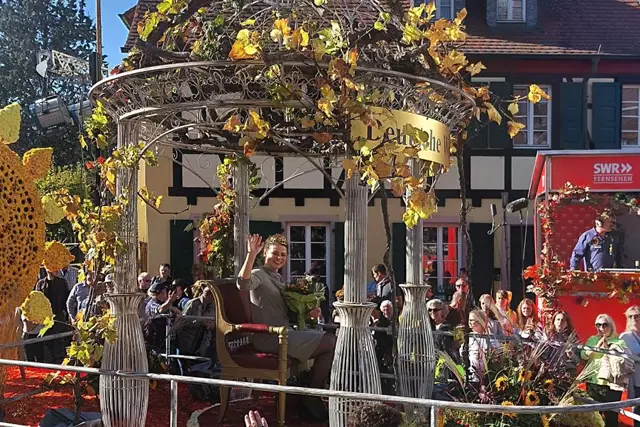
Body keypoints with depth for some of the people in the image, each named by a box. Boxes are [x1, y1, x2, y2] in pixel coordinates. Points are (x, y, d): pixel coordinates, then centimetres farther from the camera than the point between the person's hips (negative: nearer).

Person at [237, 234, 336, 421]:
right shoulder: (259, 275, -8)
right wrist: (251, 255, -42)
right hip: (269, 337, -9)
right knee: (331, 344, -16)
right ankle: (312, 397, -1)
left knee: (332, 340, 0)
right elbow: (243, 284, -33)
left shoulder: (277, 278, 20)